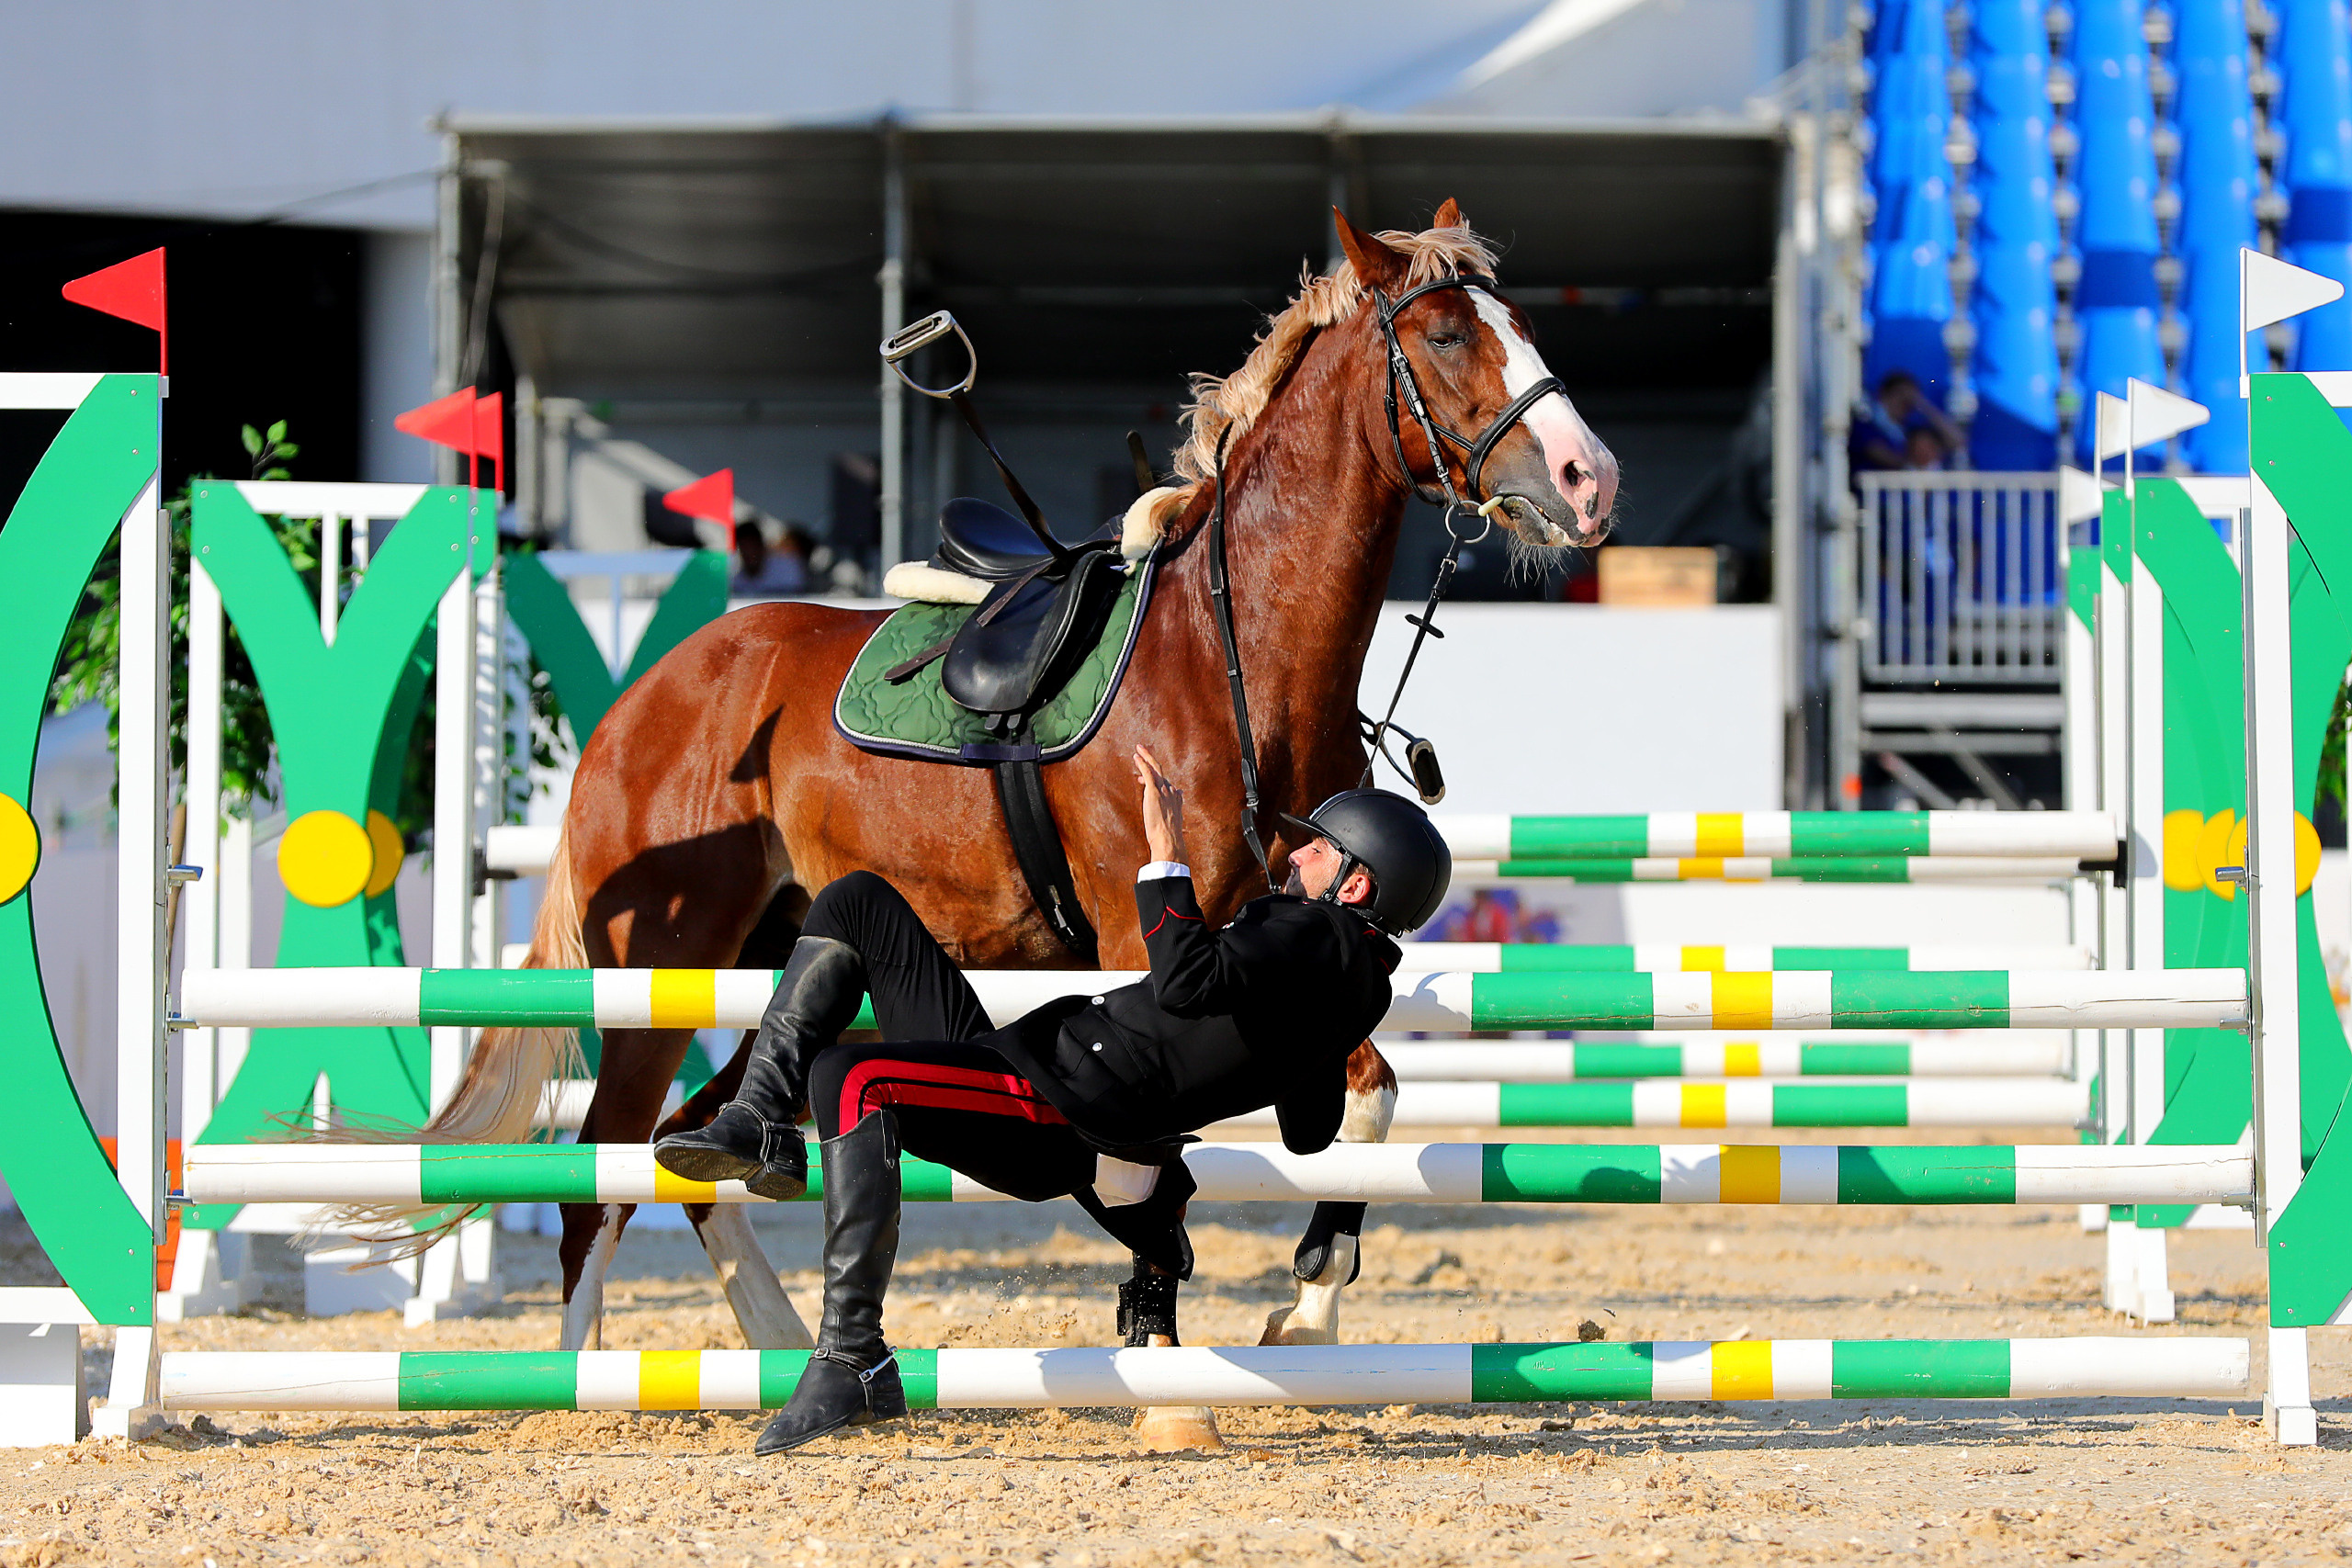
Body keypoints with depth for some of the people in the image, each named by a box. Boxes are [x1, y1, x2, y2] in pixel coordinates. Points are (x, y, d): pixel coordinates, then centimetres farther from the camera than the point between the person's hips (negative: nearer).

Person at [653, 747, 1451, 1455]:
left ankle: (852, 1364, -35)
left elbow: (1190, 981, -28)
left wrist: (1166, 857, -19)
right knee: (857, 902, 14)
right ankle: (761, 1126, -4)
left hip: (1055, 1118, -11)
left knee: (851, 1078, -40)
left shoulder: (1324, 939, -10)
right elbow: (1310, 1133, 30)